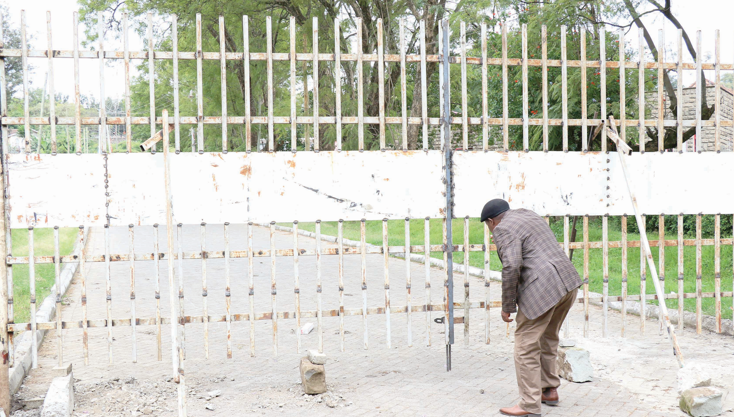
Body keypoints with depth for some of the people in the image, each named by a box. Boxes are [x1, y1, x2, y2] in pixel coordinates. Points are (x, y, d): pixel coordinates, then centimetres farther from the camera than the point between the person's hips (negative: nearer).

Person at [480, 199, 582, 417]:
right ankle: (550, 390, 32)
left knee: (526, 345, 0)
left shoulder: (504, 229, -5)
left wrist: (508, 306, -8)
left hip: (542, 289, -9)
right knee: (547, 339, 23)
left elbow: (511, 267, -17)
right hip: (568, 281, 9)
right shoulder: (530, 216, 22)